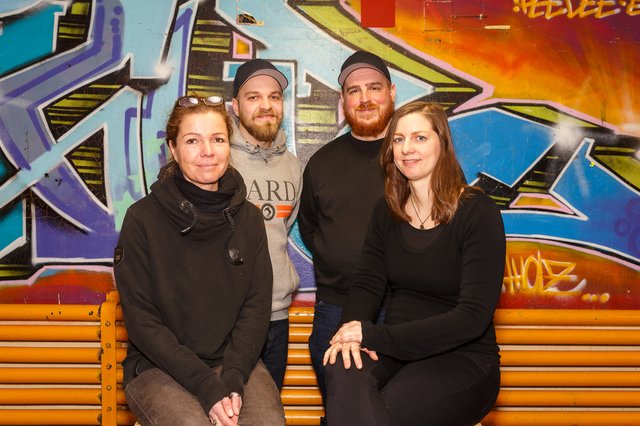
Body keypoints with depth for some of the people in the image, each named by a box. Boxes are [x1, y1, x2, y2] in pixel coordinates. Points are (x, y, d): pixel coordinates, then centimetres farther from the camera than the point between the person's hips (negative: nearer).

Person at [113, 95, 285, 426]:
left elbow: (256, 305, 2)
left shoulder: (248, 218, 5)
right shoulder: (142, 219, -6)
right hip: (158, 366, -2)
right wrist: (207, 386, -16)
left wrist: (233, 379, -13)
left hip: (236, 360, 3)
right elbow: (141, 320, -8)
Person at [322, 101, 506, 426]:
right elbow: (367, 284, 5)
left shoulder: (478, 213, -9)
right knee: (343, 369, -30)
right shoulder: (387, 211, 8)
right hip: (396, 351, 4)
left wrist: (374, 334, -22)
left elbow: (473, 317, -17)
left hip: (462, 359, -4)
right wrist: (352, 331, -20)